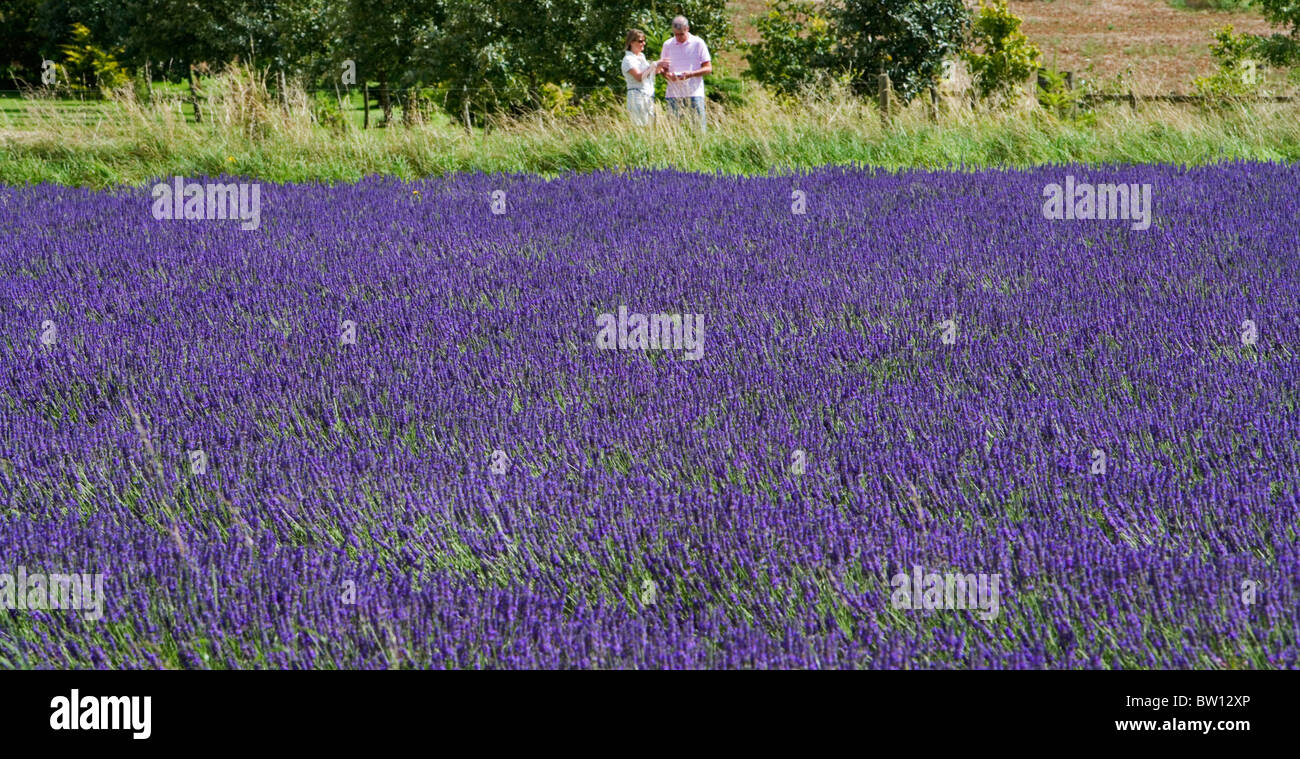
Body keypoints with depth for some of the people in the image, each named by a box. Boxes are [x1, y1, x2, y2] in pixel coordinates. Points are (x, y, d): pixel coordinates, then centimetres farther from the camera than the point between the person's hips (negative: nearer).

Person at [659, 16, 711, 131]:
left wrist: (691, 74, -15)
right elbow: (663, 68, 15)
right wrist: (668, 75, -9)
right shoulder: (668, 44, 10)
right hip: (674, 94, 2)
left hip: (694, 93, -2)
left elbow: (708, 69, 1)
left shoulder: (698, 43, 2)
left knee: (699, 126, -7)